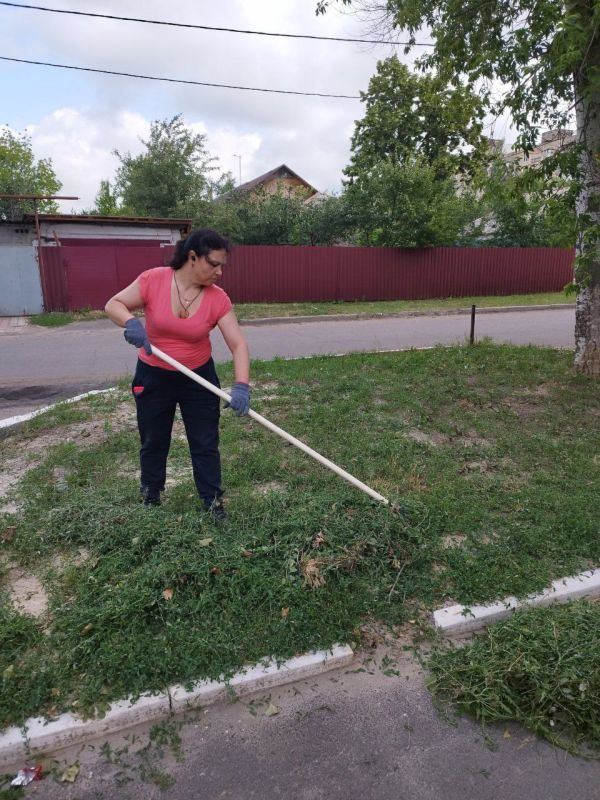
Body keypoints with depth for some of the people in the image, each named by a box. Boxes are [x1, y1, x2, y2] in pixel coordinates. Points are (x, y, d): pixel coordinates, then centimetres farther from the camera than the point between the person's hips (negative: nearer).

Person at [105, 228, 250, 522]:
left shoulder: (218, 299, -16)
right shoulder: (153, 280, -17)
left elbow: (238, 344, -19)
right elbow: (113, 305, -10)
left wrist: (241, 385, -34)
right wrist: (131, 321, -33)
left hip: (199, 377, 1)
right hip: (153, 376, 0)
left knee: (206, 442, 6)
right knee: (153, 441, 15)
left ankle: (212, 500, 23)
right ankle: (150, 496, 38)